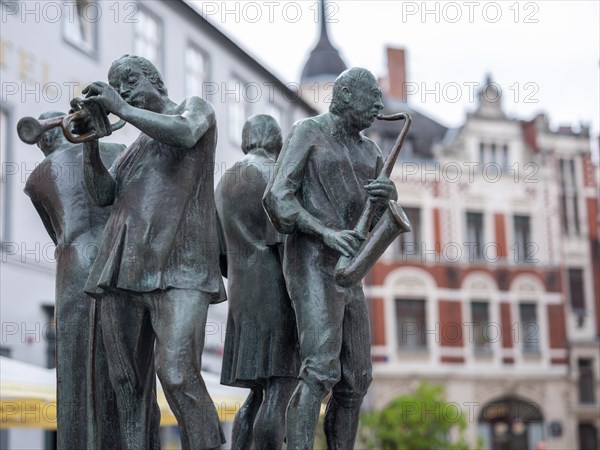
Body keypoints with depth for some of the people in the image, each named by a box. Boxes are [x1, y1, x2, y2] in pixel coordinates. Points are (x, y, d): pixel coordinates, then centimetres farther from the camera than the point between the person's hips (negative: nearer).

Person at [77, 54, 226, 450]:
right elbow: (103, 193, 16)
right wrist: (90, 142, 3)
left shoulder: (195, 106, 10)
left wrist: (121, 108, -10)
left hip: (177, 269, -7)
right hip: (123, 269, 7)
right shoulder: (136, 145, 28)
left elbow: (185, 134, -15)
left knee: (176, 373, -21)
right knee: (128, 382, 4)